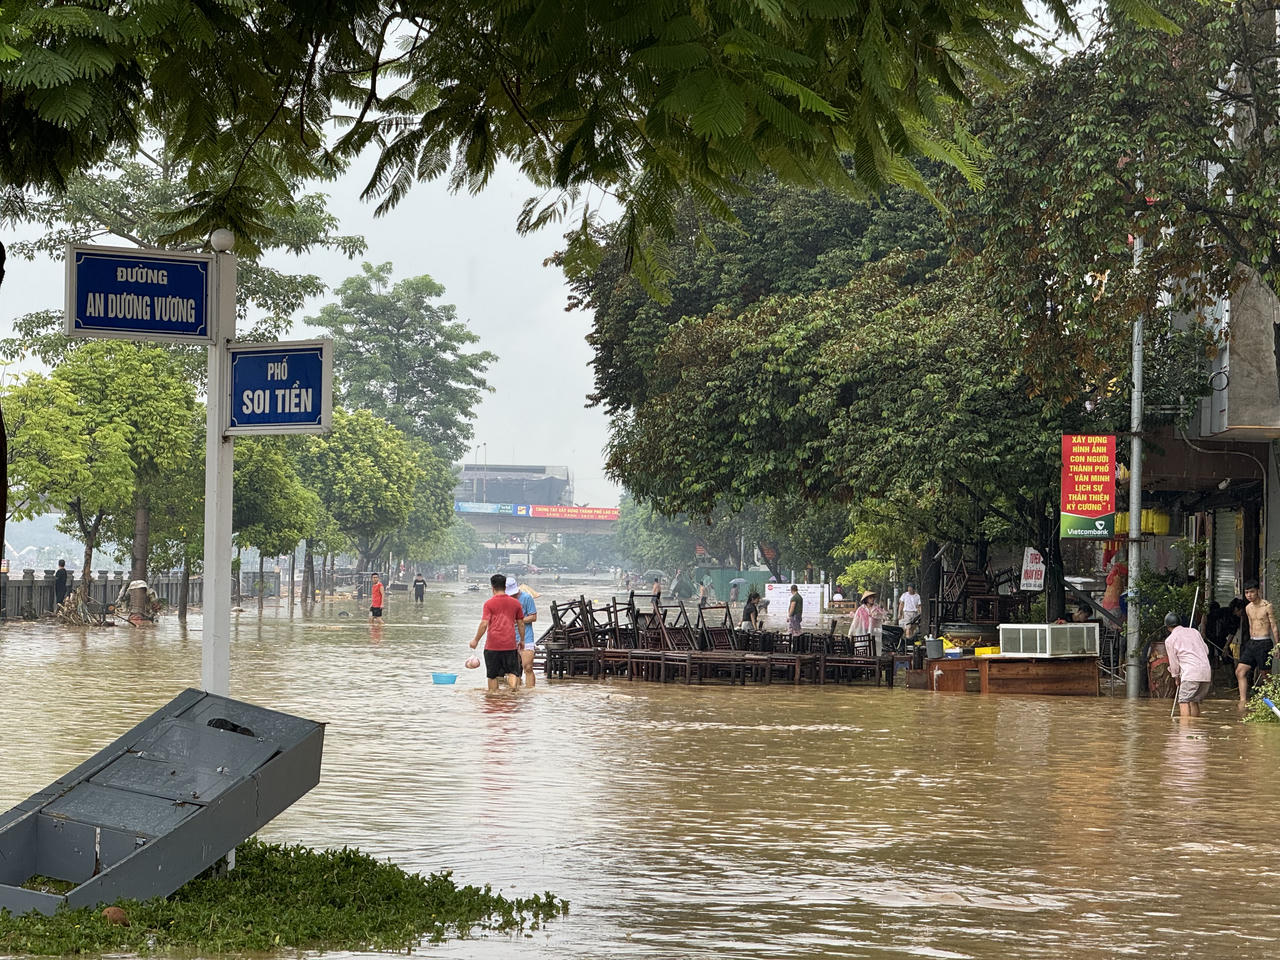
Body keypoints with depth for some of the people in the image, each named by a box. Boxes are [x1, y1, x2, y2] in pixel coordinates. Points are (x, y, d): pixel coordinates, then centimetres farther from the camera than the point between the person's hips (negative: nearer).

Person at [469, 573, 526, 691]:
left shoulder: (489, 603, -5)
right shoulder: (515, 603, 6)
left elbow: (484, 624, -11)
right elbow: (521, 624, 12)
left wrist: (476, 640, -1)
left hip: (493, 645, -2)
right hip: (510, 645, 2)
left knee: (492, 675, 9)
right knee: (512, 672, 4)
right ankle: (514, 687, -22)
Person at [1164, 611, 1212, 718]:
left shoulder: (1170, 640, 4)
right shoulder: (1194, 631, 17)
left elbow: (1173, 662, 9)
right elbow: (1206, 650, 20)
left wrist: (1176, 678, 23)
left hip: (1191, 673, -6)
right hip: (1206, 671, 6)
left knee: (1184, 701, -2)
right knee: (1194, 701, 17)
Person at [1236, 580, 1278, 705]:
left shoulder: (1267, 606, -8)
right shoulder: (1248, 608, 12)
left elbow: (1274, 627, -6)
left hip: (1264, 643, -7)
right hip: (1251, 643, 7)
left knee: (1265, 675, -1)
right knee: (1240, 671, -6)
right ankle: (1243, 700, -9)